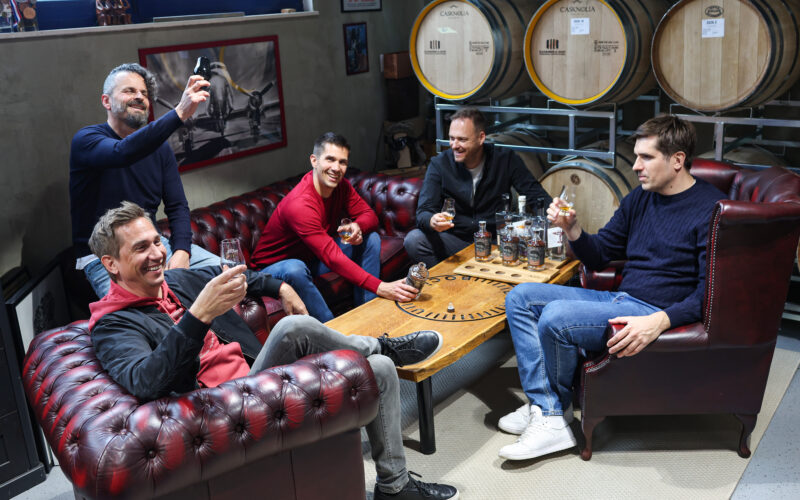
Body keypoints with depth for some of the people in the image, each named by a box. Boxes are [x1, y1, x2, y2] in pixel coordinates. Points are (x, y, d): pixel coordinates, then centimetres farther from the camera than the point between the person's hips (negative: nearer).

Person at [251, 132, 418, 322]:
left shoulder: (341, 186, -9)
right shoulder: (299, 204, -34)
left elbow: (369, 215, -1)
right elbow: (332, 257, -41)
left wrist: (358, 226, -29)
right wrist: (379, 287, -48)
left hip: (312, 258, 8)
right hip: (275, 266, -8)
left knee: (371, 238, -3)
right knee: (294, 270, -42)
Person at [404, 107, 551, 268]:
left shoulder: (505, 159, -2)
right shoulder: (439, 164, -3)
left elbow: (536, 195, -3)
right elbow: (424, 211, -10)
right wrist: (432, 221, -36)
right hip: (455, 240, 0)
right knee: (413, 240, -26)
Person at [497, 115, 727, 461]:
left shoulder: (711, 209, -10)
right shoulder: (639, 199, 13)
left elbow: (711, 292, -16)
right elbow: (598, 257, 17)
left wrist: (659, 321, -31)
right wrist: (572, 229, -4)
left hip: (662, 314, -9)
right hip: (619, 300, 9)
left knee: (556, 316, -28)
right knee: (520, 298, -2)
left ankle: (558, 404, -1)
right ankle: (547, 412, -12)